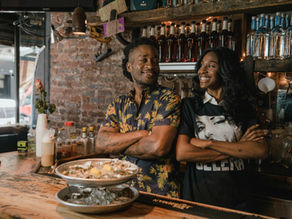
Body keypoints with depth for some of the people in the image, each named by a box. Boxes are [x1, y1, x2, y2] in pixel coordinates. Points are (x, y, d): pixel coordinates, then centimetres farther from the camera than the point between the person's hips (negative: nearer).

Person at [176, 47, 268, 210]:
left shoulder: (245, 108, 2)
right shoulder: (189, 105, -3)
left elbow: (261, 151, -12)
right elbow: (181, 153, -15)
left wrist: (209, 143, -18)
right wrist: (238, 148, -14)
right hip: (197, 198, -1)